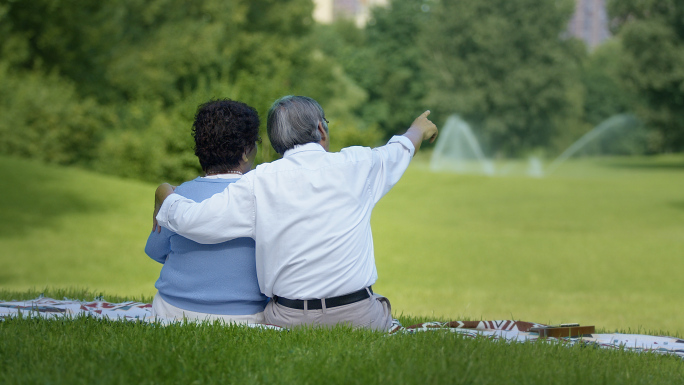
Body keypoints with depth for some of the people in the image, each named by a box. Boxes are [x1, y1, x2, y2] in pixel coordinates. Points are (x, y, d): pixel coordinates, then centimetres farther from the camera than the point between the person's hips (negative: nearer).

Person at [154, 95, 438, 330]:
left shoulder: (260, 183, -5)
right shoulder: (355, 166, 1)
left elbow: (191, 220, -4)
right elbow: (397, 152, 24)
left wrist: (166, 195, 20)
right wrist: (418, 130, 48)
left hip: (287, 321, 0)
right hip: (358, 319, 0)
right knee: (382, 308, 31)